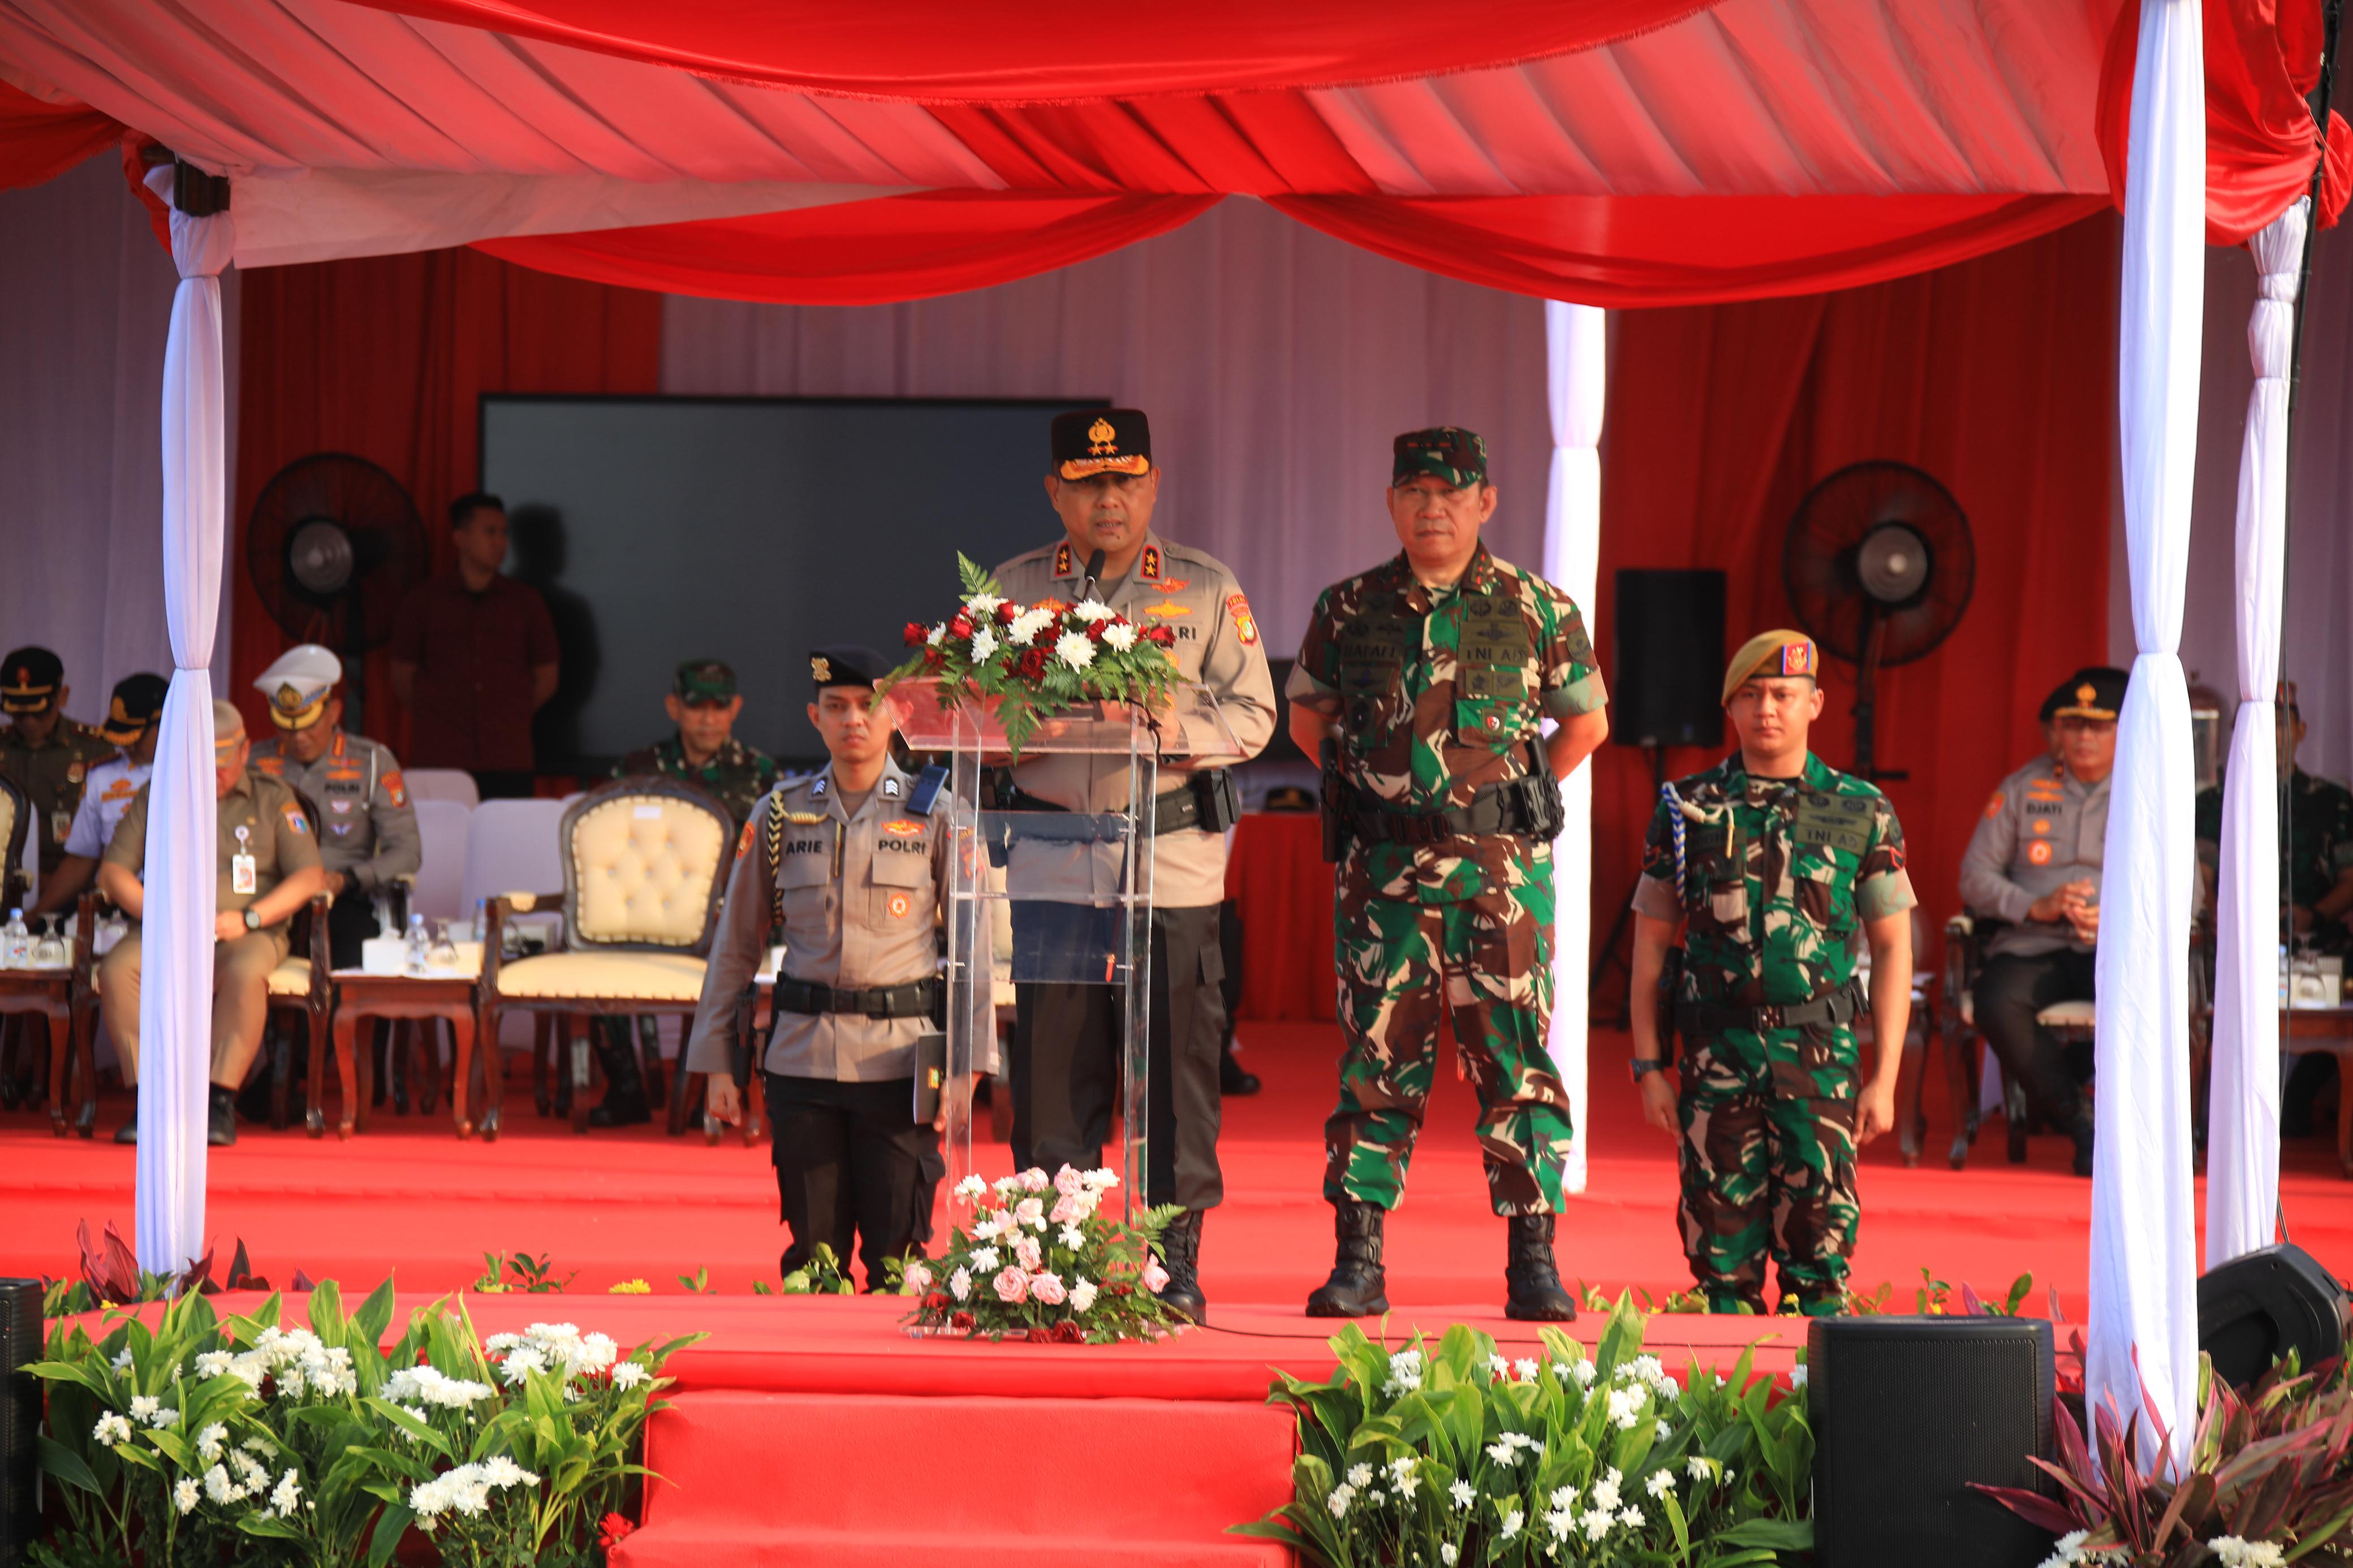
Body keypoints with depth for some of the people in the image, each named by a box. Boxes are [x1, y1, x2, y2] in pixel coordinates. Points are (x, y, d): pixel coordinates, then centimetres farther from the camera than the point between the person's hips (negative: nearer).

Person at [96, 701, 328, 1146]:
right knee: (117, 970, -30)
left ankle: (221, 1100, -32)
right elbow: (113, 871, 10)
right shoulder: (155, 797, 14)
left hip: (247, 933, -2)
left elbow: (310, 876, 2)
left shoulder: (274, 799, 9)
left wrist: (248, 918, -12)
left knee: (245, 975, -38)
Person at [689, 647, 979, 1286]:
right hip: (801, 1059, 1)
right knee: (813, 1252, 2)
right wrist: (717, 1063, 7)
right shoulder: (781, 814, 6)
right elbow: (736, 943, 11)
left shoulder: (934, 814, 2)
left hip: (899, 1058, -1)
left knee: (896, 1256, -2)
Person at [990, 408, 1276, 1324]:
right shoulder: (1013, 590, 11)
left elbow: (1253, 716, 2)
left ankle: (1177, 1263, 6)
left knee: (1176, 1057, -2)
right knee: (1051, 1057, 2)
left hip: (1172, 860, -1)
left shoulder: (1207, 589, 6)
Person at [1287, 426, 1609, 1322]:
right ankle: (1358, 1264, 6)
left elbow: (1586, 720, 16)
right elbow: (1308, 716, 22)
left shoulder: (1537, 609, 3)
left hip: (1502, 869, -1)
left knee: (1515, 1061, -3)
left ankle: (1533, 1262, 1)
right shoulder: (1348, 610, 7)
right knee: (1375, 1061, 2)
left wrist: (1512, 800, 11)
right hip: (1383, 870, 1)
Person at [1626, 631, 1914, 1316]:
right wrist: (1648, 1066, 4)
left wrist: (1885, 1078, 0)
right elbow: (1651, 940, 11)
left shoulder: (1862, 812, 6)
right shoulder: (1688, 809, 8)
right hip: (1719, 1054, 1)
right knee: (1723, 1245, -1)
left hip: (1820, 1056, -1)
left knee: (1817, 1239, -8)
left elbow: (1893, 946, 7)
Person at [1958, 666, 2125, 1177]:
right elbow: (1974, 877, 10)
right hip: (2033, 946, 1)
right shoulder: (2021, 790, 13)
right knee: (1997, 1004, -33)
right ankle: (2080, 1123, -13)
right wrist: (2037, 907, -9)